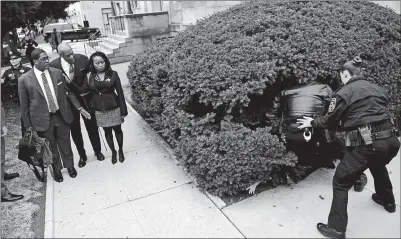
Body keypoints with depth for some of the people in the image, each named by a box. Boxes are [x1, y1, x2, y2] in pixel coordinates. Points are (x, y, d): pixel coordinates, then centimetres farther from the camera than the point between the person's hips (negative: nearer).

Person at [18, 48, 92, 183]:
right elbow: (24, 105, -3)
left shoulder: (57, 73, -3)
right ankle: (57, 169, 40)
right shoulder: (24, 80, -10)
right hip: (43, 119, -2)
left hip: (62, 115, 2)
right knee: (50, 147, 16)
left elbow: (68, 92, 6)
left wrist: (80, 108, 2)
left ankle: (69, 166, 42)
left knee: (65, 143, 17)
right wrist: (28, 125, -1)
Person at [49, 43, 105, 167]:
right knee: (75, 130, 12)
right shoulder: (53, 66, -16)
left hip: (85, 99, 0)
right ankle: (82, 156, 32)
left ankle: (98, 151, 34)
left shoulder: (82, 59, -15)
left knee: (92, 126, 13)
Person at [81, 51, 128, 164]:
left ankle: (120, 150, 35)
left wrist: (123, 110, -7)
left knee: (117, 130, 12)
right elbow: (84, 91, -3)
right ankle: (113, 152, 34)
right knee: (107, 131, 14)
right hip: (99, 110, 2)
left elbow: (120, 92, -7)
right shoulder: (89, 76, -4)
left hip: (114, 107, -1)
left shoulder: (113, 74, -9)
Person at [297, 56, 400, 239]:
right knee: (378, 166, 39)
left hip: (366, 143, -7)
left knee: (340, 182, 6)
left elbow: (330, 121, 3)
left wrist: (312, 123, 20)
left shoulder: (344, 92, -2)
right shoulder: (376, 88, 17)